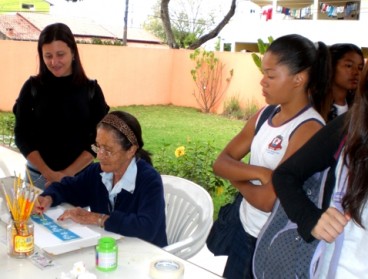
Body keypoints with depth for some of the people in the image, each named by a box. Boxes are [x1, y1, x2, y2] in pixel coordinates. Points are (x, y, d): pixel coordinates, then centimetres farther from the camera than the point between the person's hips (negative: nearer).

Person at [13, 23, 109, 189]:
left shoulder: (91, 89, -4)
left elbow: (99, 139, -4)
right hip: (38, 174, 0)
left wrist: (68, 173, -11)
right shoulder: (32, 87, -3)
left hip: (80, 174, 0)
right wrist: (48, 173, -12)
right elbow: (22, 136, -3)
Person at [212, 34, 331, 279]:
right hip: (245, 231, 7)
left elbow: (268, 200, -25)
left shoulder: (309, 129, -22)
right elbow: (221, 163, -1)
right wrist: (258, 172, -19)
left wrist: (237, 178, -7)